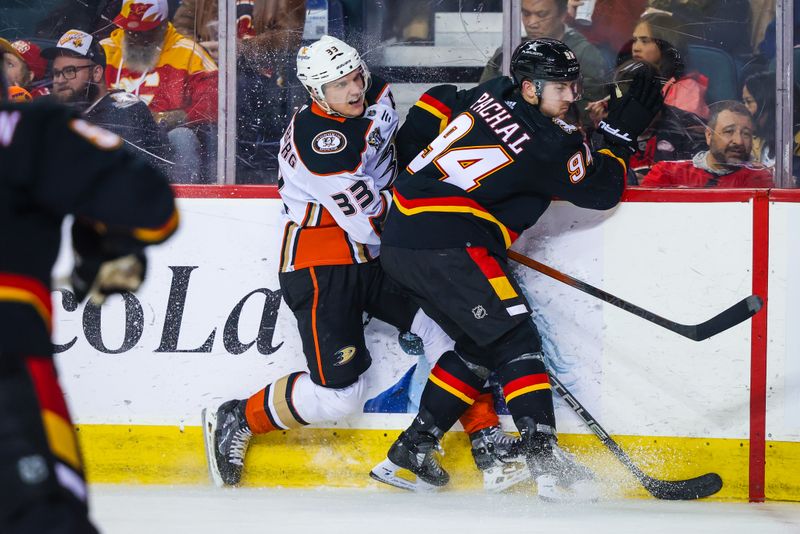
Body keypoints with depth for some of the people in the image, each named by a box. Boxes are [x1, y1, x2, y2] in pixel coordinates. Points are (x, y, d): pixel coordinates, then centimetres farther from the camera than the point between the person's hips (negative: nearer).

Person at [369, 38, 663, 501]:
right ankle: (546, 460, -19)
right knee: (514, 340, -7)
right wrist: (621, 132, 12)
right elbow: (603, 189, 1)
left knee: (478, 347, 18)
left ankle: (410, 454, 20)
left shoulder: (492, 95, 12)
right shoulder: (550, 142, -9)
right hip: (447, 244, -9)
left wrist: (418, 165, 36)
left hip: (399, 244, 9)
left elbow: (435, 105, 26)